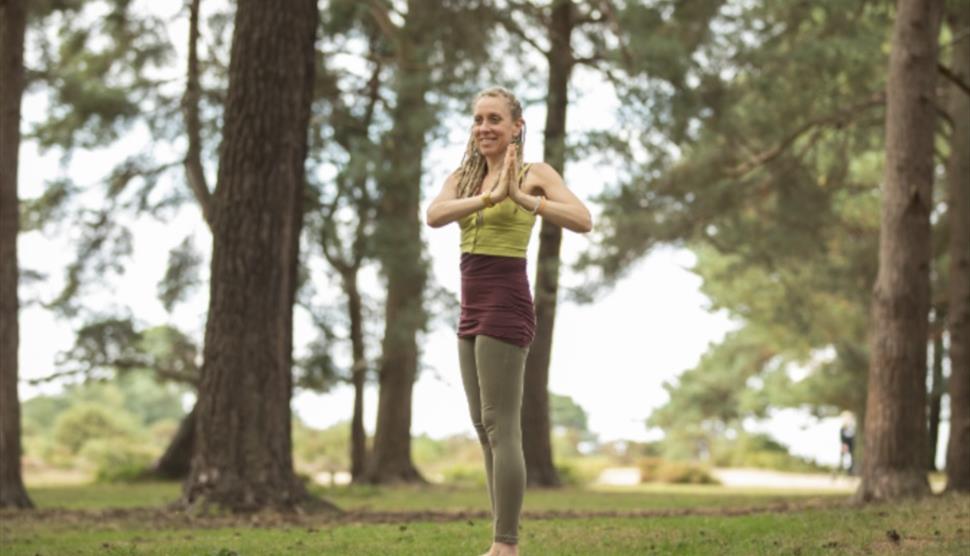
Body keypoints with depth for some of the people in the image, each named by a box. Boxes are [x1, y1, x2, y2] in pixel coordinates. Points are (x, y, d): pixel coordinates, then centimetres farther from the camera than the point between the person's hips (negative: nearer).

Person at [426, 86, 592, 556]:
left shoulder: (534, 173, -3)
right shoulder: (463, 176, 13)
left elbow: (583, 221, -19)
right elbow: (434, 215, -9)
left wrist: (520, 196, -25)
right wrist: (490, 196, -21)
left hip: (506, 304, -8)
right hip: (472, 309, 8)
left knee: (501, 428, -9)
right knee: (484, 429, 10)